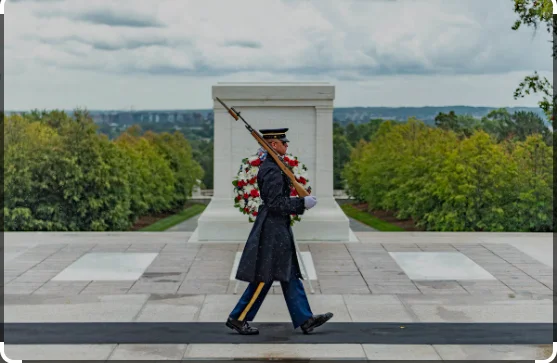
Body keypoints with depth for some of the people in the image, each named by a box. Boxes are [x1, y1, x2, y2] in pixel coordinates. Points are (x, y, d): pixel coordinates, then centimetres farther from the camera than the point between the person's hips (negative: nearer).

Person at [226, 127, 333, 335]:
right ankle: (238, 318, 7)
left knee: (290, 276, 11)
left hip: (276, 228, 11)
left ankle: (305, 320, 15)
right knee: (263, 278, -3)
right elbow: (275, 203, -23)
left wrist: (301, 203, 17)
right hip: (273, 230, -11)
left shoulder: (270, 166, 13)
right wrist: (302, 203, -18)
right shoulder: (272, 170, -18)